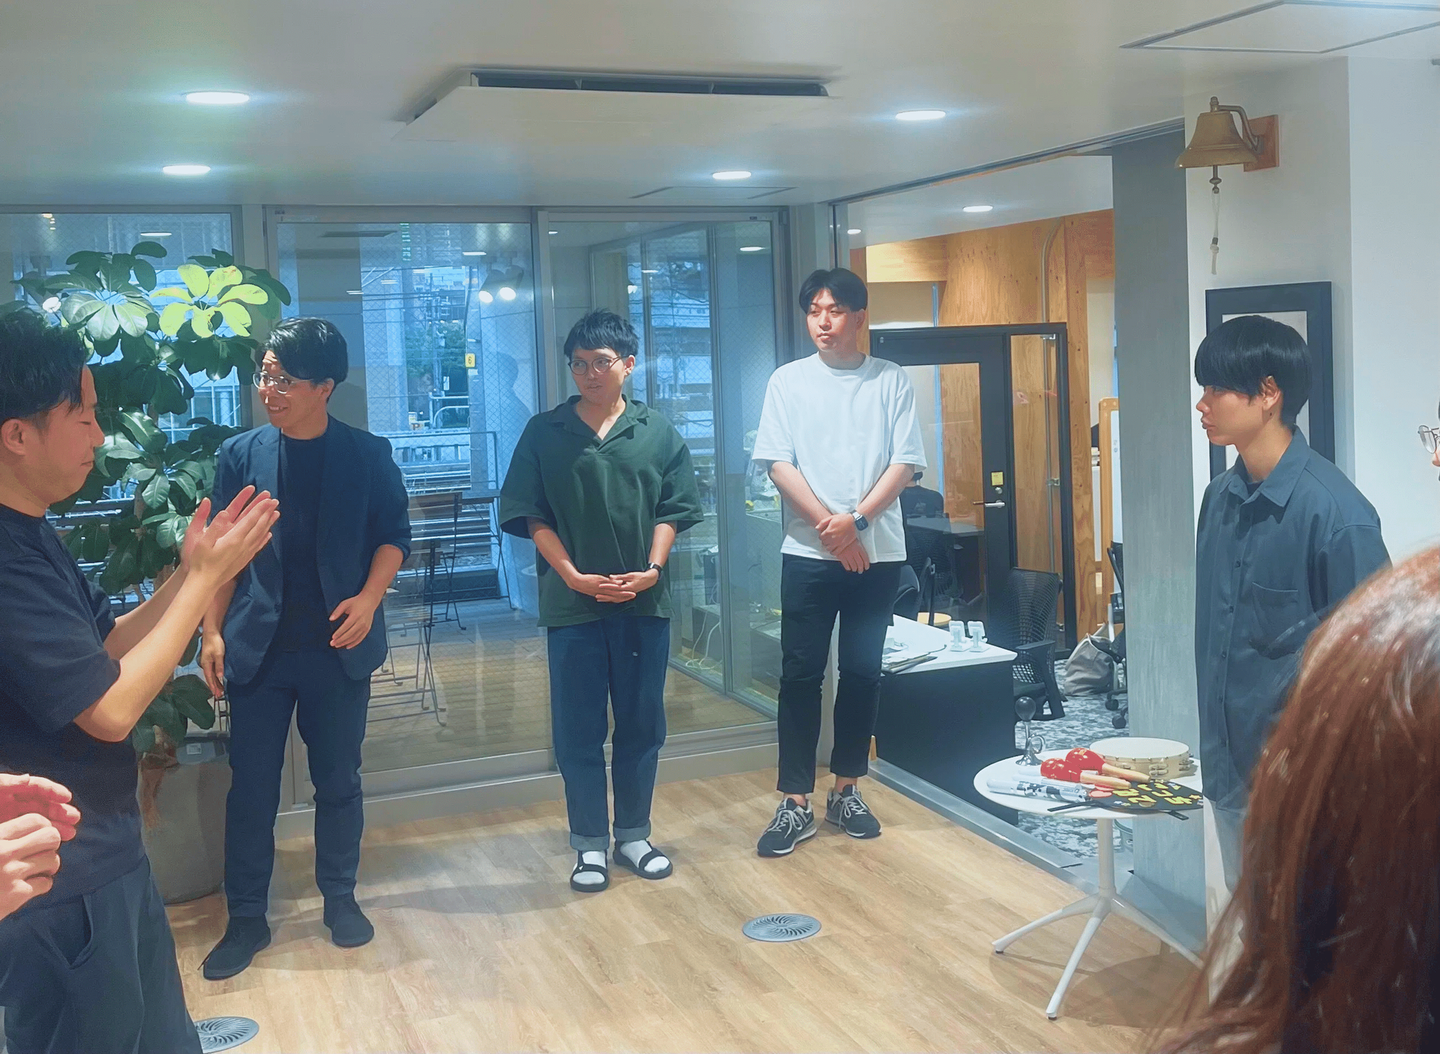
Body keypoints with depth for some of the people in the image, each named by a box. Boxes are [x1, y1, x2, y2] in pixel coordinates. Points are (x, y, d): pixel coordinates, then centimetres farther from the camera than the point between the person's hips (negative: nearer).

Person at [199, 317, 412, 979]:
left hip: (338, 647, -1)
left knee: (339, 781, 11)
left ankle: (339, 897, 29)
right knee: (251, 787, 5)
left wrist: (368, 598, -13)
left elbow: (393, 534, 3)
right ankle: (246, 918, 20)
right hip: (258, 647, 1)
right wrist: (212, 632, -1)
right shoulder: (241, 454, 1)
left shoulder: (367, 455, -2)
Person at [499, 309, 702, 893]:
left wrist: (651, 569, -11)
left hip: (644, 599, 1)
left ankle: (633, 835, 25)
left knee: (641, 724, 10)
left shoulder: (659, 434, 5)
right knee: (578, 729, 5)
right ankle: (590, 844, 17)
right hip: (572, 602, -1)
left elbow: (671, 511, 4)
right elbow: (533, 517, 0)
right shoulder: (544, 433, 2)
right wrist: (575, 577, -11)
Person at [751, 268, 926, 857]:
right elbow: (779, 464, -3)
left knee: (862, 672, 8)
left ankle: (846, 791, 21)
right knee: (801, 675, -1)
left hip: (877, 552, 1)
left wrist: (856, 519, -14)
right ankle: (795, 804, 4)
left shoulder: (891, 381, 5)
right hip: (808, 553, -1)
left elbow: (905, 463, -2)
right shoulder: (788, 381, 4)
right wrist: (829, 525, -12)